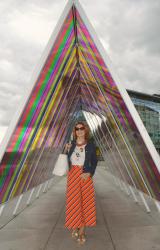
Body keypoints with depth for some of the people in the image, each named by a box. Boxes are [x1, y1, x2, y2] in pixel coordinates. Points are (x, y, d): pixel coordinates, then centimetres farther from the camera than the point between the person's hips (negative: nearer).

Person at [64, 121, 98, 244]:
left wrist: (89, 173, -11)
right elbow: (66, 160, 9)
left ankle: (82, 230, 24)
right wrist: (66, 150, -7)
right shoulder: (71, 144, 4)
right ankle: (75, 227, 29)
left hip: (85, 175, -1)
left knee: (86, 201, 5)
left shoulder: (90, 144, -1)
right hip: (72, 175, 1)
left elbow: (94, 161, 2)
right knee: (74, 201, 7)